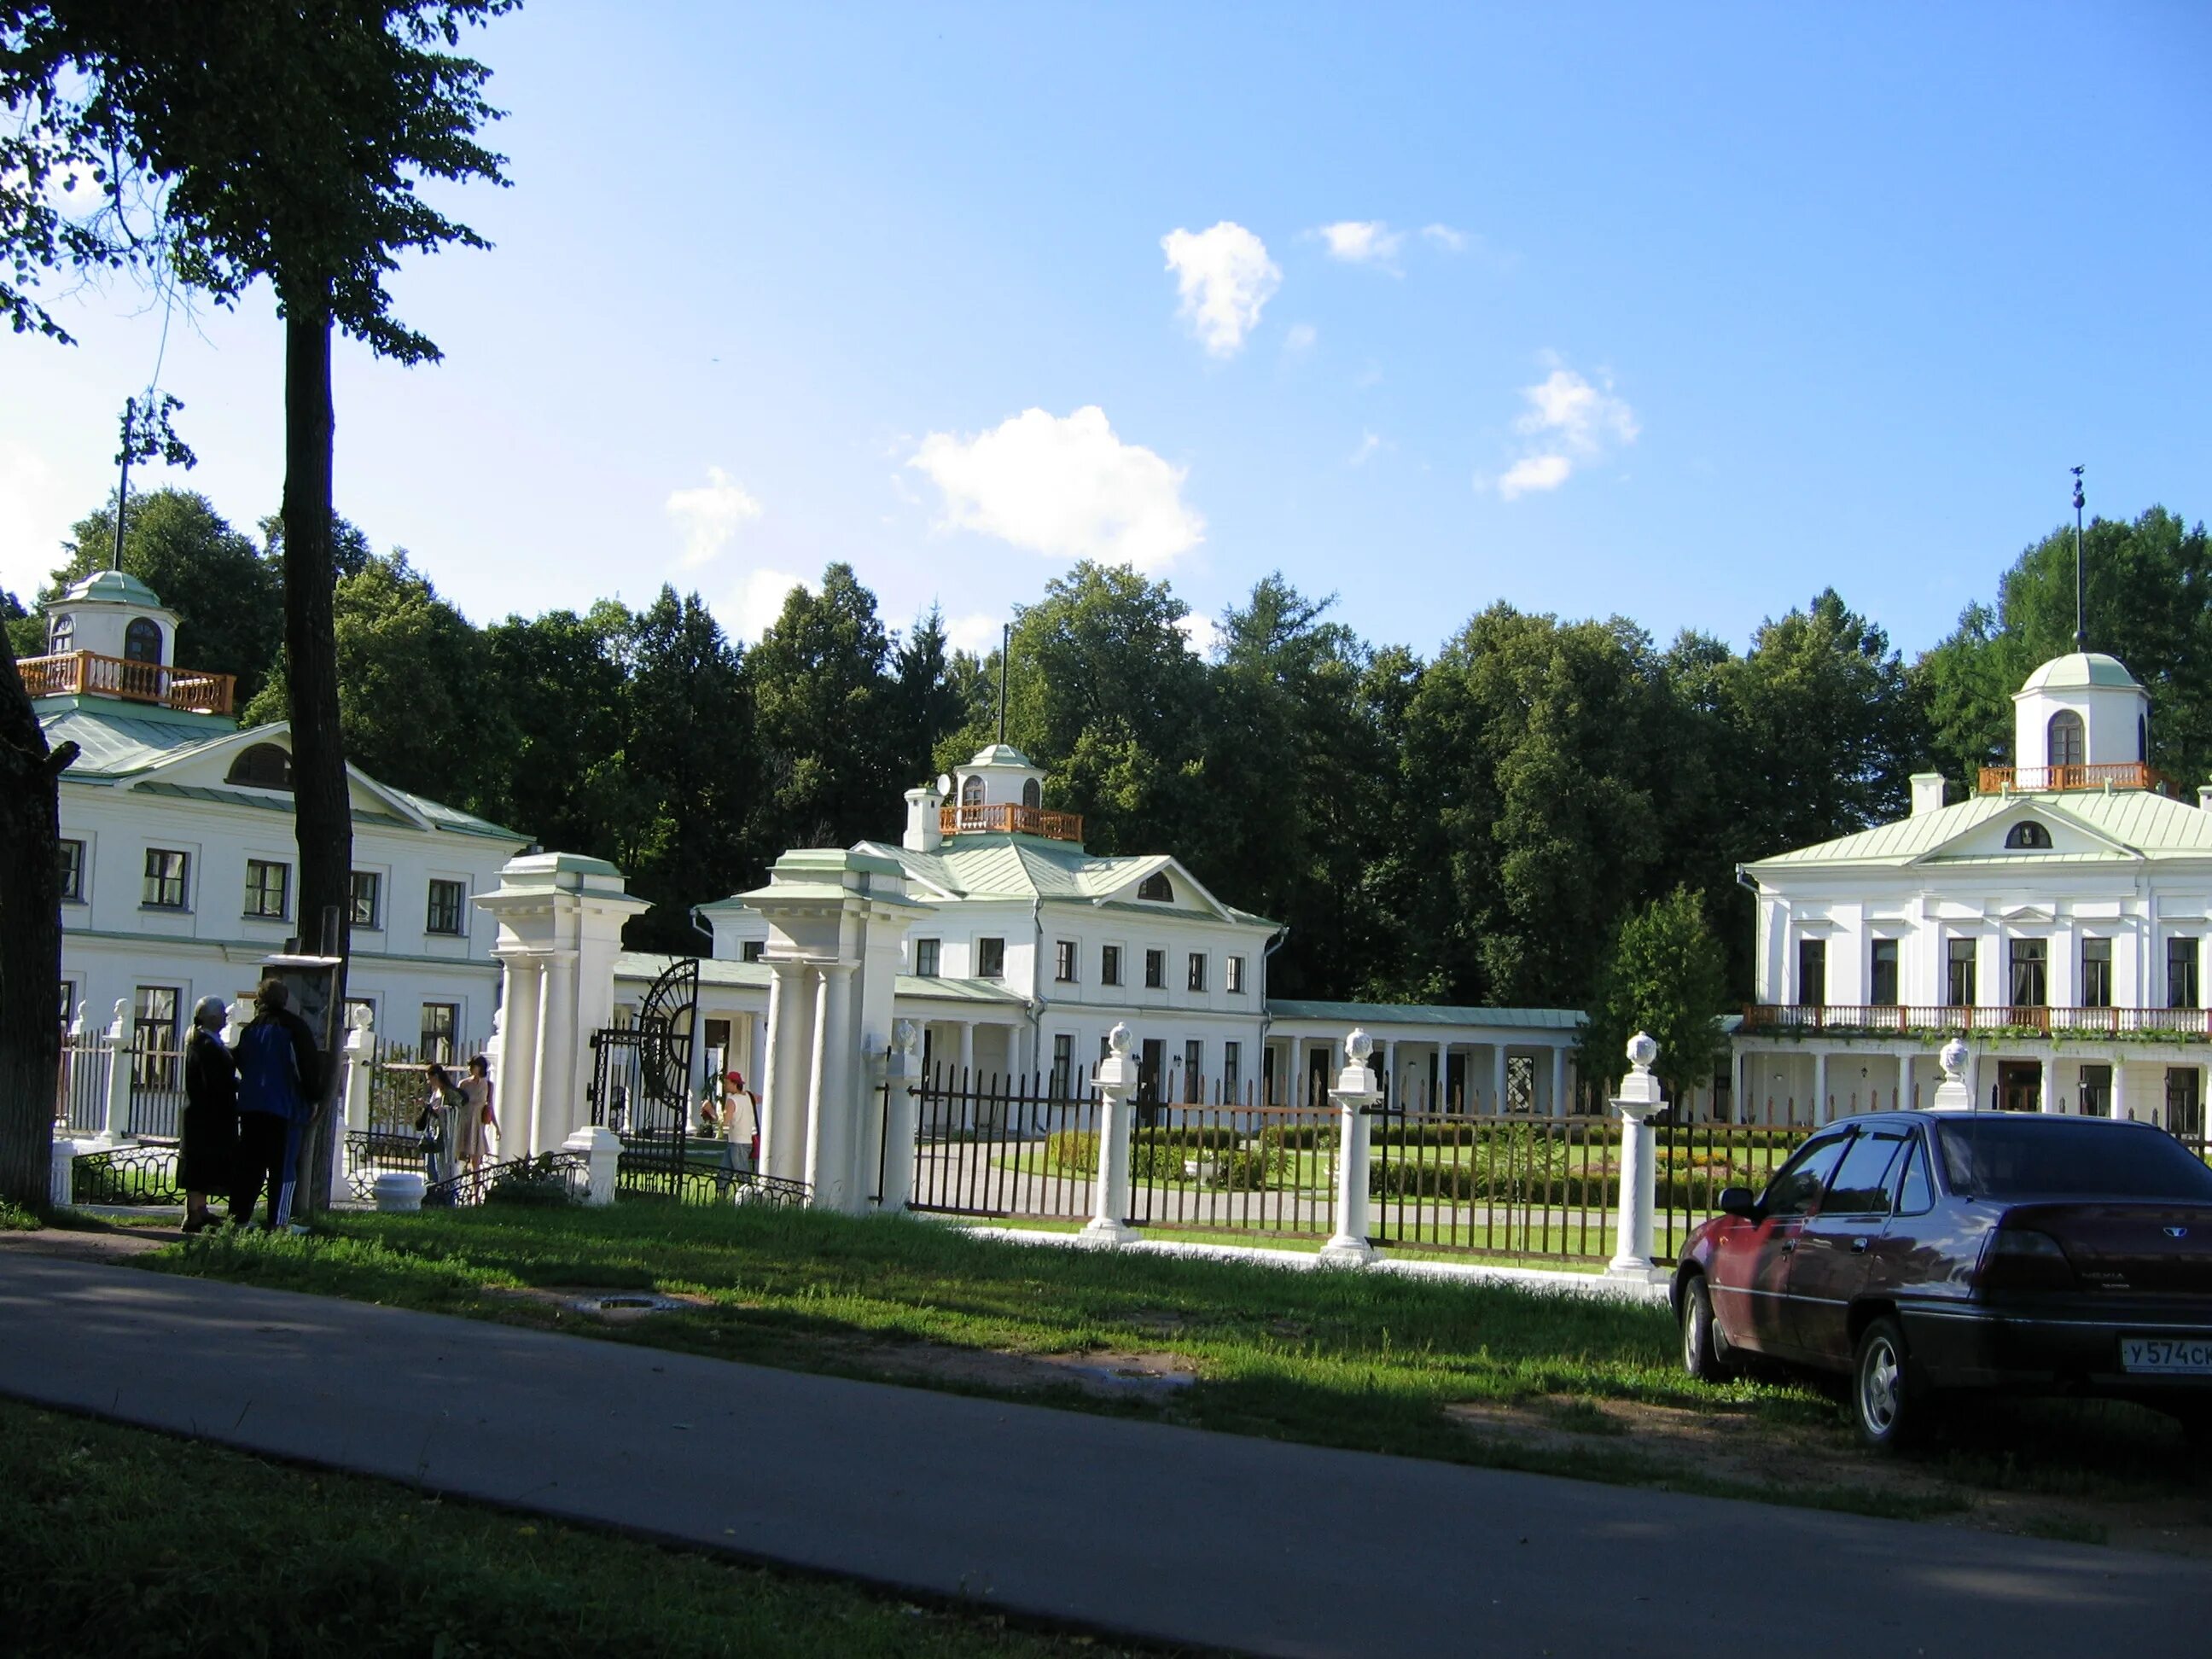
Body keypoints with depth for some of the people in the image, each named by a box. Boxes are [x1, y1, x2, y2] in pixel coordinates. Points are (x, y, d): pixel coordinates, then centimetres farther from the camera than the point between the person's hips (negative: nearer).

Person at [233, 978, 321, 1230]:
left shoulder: (250, 1030, 10)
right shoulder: (293, 1027, -7)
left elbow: (242, 1065, 20)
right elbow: (309, 1066, -7)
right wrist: (313, 1098, 2)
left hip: (250, 1105, 5)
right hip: (284, 1107, -5)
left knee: (249, 1164, 11)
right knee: (283, 1167, -2)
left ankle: (239, 1216, 11)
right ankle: (277, 1223, -4)